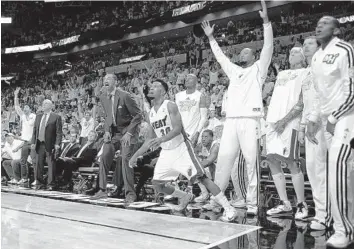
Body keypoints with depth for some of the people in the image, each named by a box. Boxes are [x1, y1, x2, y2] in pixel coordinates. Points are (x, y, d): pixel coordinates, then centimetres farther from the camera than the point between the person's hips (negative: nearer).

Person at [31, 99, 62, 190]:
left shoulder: (56, 117, -2)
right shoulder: (38, 116, 15)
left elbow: (59, 132, -7)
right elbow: (34, 130, 15)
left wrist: (57, 144, -15)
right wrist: (33, 142, 6)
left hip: (50, 145, -5)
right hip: (39, 144, 5)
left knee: (51, 165, 0)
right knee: (38, 165, 8)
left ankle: (51, 185, 7)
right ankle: (39, 183, 18)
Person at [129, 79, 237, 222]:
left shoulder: (170, 106, -12)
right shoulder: (151, 113, 9)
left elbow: (178, 128, -25)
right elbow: (150, 139, 16)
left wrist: (161, 139, -40)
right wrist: (136, 155, 13)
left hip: (181, 148, -7)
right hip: (166, 152, 7)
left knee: (201, 177, -12)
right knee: (157, 184, 4)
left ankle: (228, 208, -7)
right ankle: (185, 197, 27)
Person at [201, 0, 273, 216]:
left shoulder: (258, 69, 10)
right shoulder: (234, 71, 24)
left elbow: (268, 47, 0)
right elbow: (220, 56, 33)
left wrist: (266, 21, -7)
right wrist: (211, 38, 33)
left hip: (250, 120, -5)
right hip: (231, 120, 5)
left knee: (252, 162, -5)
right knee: (223, 160, 4)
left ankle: (253, 204, 0)